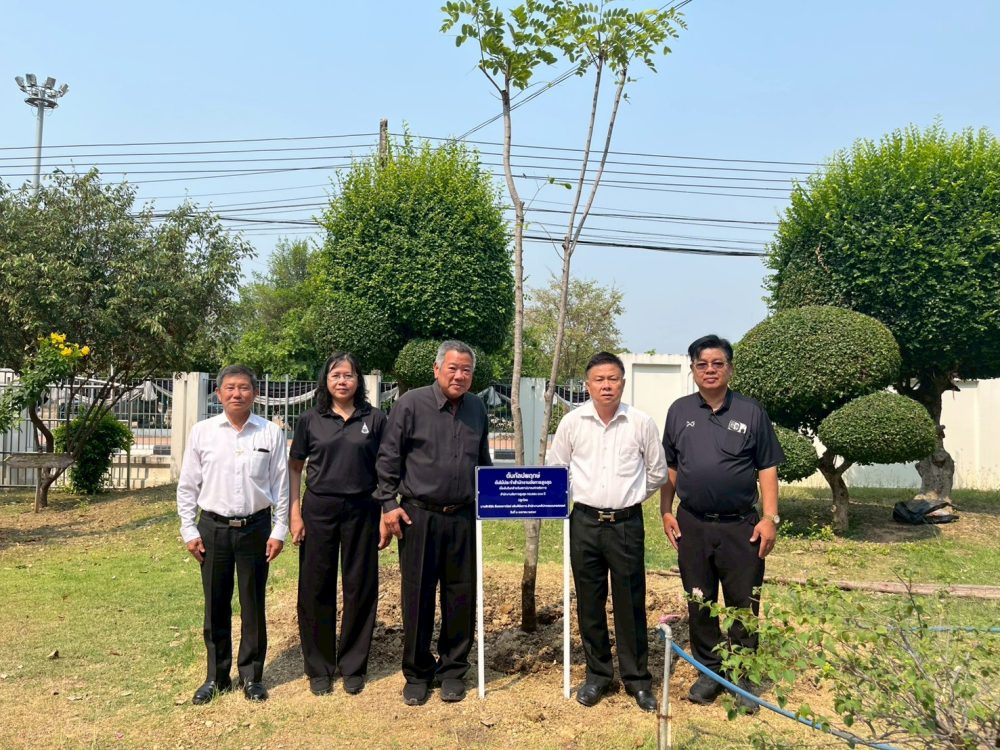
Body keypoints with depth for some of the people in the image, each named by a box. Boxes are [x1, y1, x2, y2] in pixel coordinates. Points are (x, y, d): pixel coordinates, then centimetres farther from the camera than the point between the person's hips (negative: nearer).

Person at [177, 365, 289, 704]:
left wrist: (279, 531, -1)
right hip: (213, 527, 1)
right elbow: (187, 486, 5)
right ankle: (217, 676, 26)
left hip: (255, 527, -1)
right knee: (215, 606, 10)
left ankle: (251, 675, 24)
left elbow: (281, 486, 1)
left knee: (253, 605, 9)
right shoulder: (202, 431, 0)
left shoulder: (271, 433, -2)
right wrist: (189, 530, 1)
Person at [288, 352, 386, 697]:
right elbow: (294, 467, 7)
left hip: (361, 511, 0)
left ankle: (353, 667, 23)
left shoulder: (375, 419, 2)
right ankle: (319, 668, 22)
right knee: (316, 589, 6)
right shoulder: (310, 420, 4)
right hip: (319, 510, 0)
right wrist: (295, 513, -1)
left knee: (360, 588, 6)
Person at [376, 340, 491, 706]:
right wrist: (389, 504, -7)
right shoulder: (411, 404, -6)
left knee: (461, 597, 9)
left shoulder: (477, 408, 9)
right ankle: (417, 673, 22)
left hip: (463, 518, 4)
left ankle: (452, 670, 26)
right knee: (417, 598, 6)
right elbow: (388, 458, -3)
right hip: (419, 517, -4)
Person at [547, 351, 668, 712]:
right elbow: (554, 469, 9)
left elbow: (657, 472, 9)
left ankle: (637, 678, 21)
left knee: (631, 604, 6)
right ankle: (597, 674, 26)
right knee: (589, 603, 10)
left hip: (627, 524, -1)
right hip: (584, 523, 1)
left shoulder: (642, 423, -4)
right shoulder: (572, 421, -2)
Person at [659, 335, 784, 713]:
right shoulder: (679, 411, 6)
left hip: (741, 526, -2)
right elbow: (669, 467, 11)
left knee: (743, 604, 5)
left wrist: (770, 517, -6)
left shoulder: (751, 412, 0)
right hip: (692, 525, 2)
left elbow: (767, 468, 1)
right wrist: (666, 511, 5)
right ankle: (709, 671, 27)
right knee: (699, 603, 11)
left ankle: (742, 678, 21)